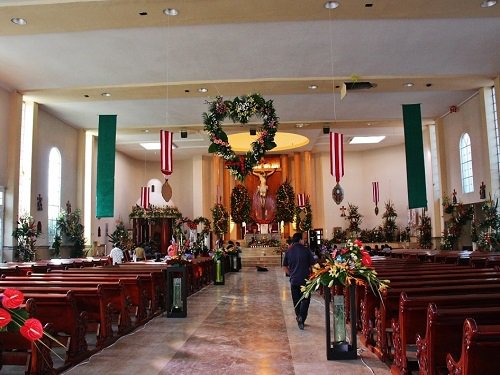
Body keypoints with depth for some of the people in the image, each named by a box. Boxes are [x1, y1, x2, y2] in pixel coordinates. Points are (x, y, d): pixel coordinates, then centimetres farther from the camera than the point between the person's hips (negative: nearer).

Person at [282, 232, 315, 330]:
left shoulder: (288, 251, 1)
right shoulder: (306, 250, -7)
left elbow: (285, 266, 7)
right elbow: (312, 264, -5)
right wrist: (310, 273, 11)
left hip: (294, 280, 3)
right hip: (305, 279, -3)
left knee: (296, 300, 13)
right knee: (305, 300, 3)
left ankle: (299, 317, 19)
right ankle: (301, 317, -14)